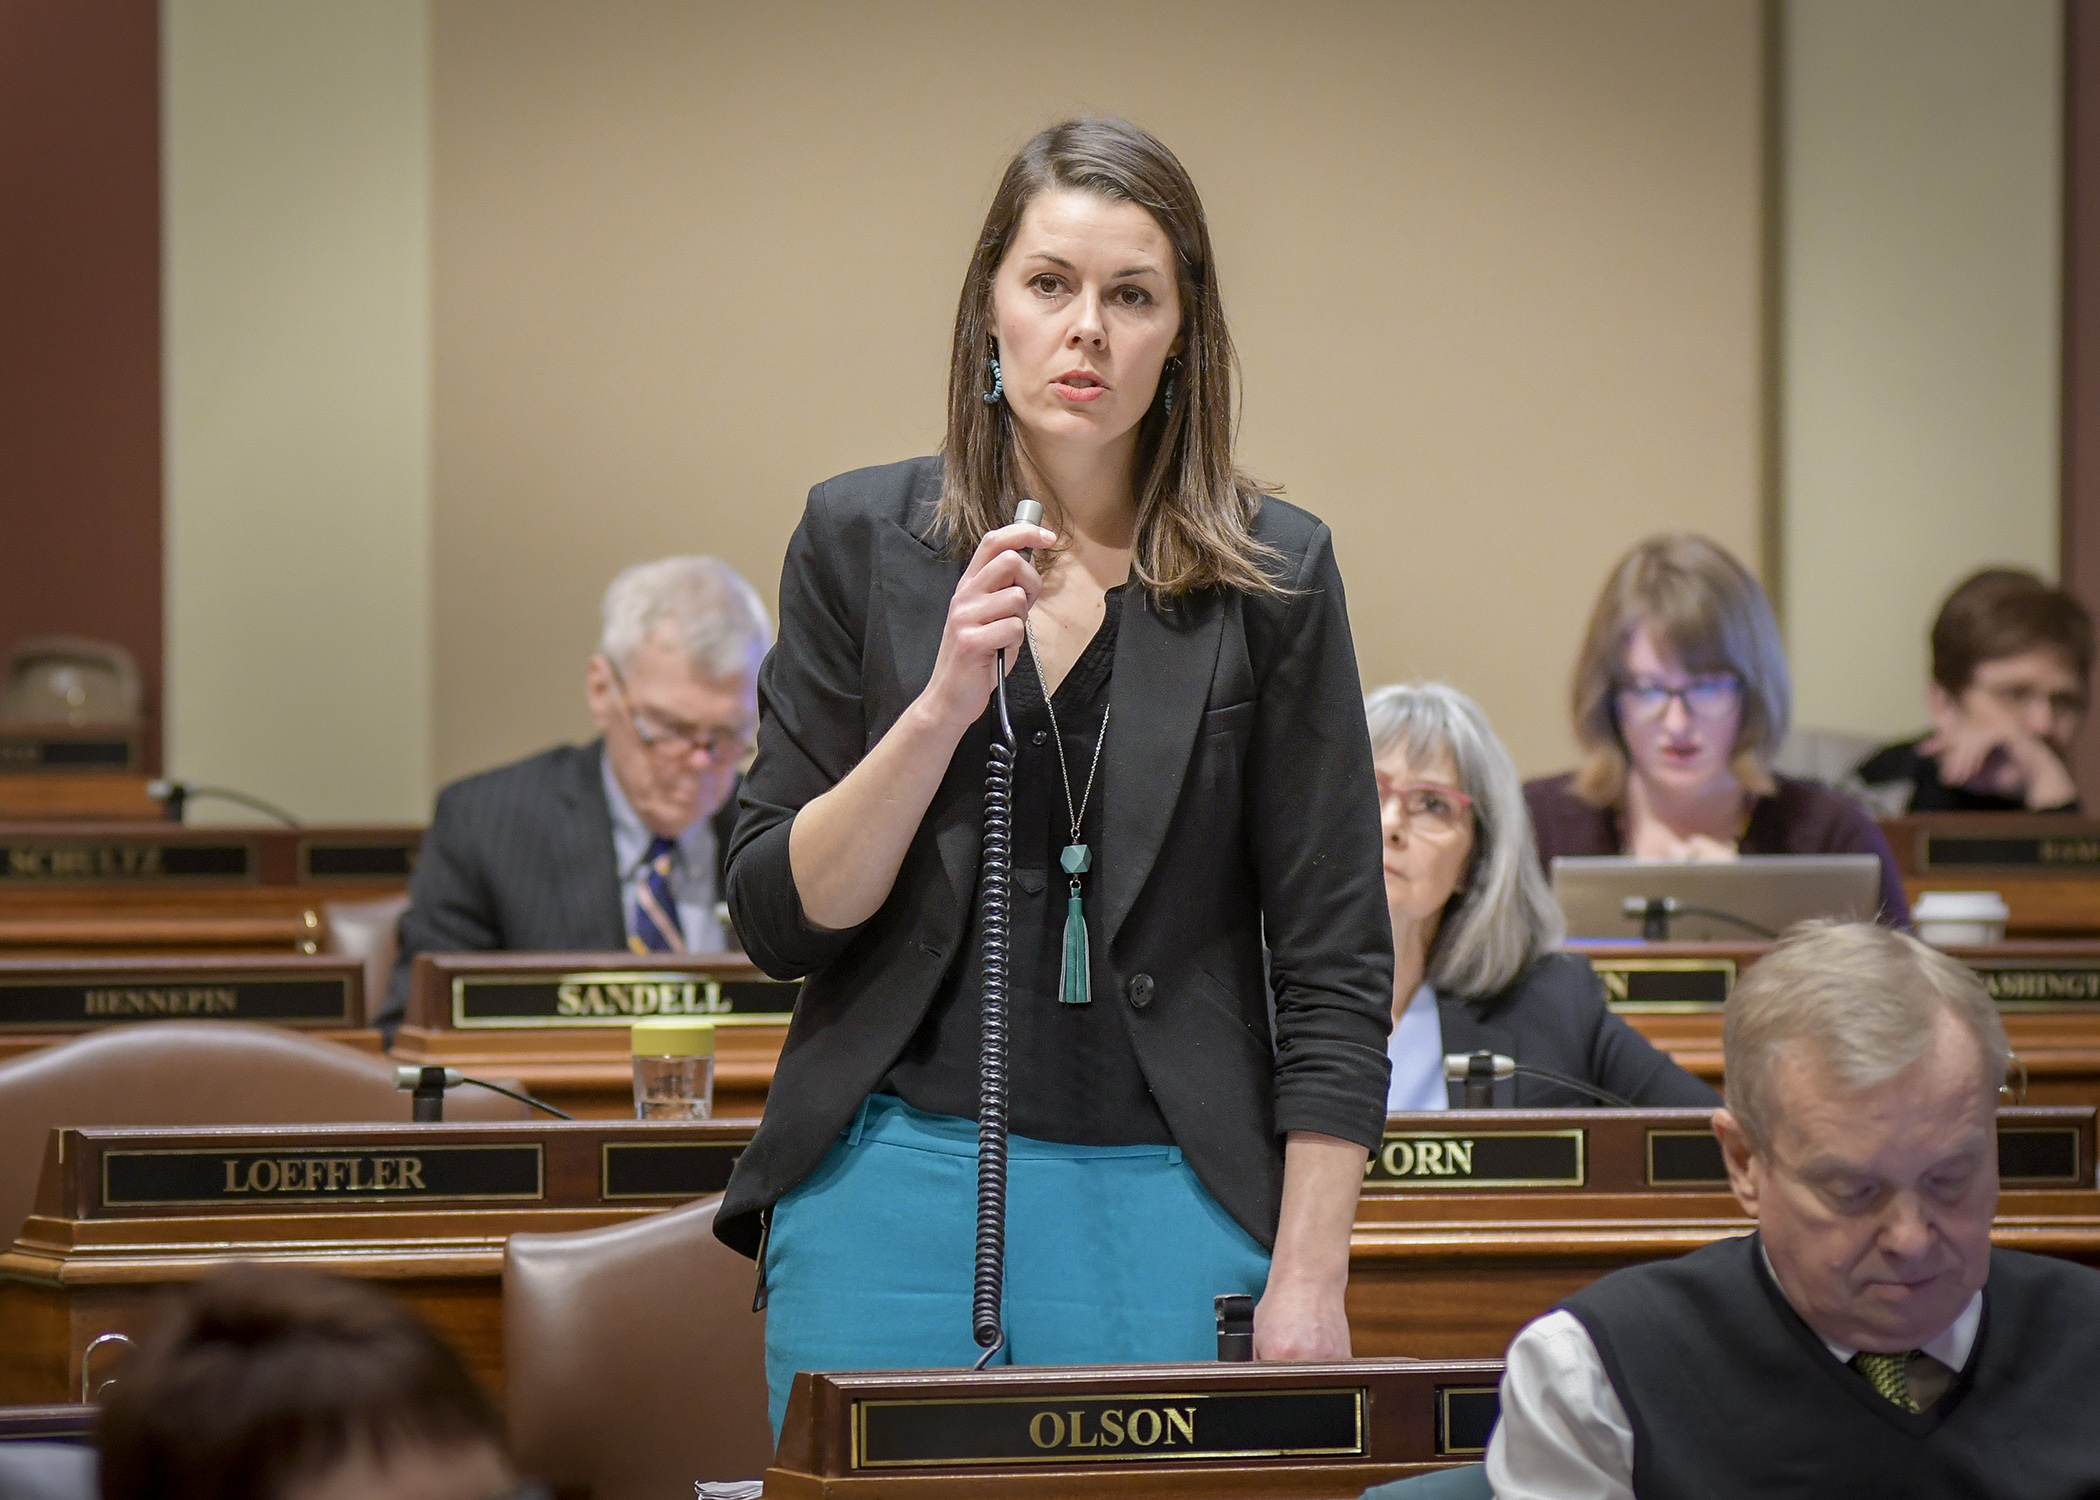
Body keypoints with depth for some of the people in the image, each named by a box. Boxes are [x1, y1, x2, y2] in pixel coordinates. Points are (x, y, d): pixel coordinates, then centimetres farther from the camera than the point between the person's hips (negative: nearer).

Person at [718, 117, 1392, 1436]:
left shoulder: (1271, 575, 1)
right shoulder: (862, 539, 4)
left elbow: (1333, 966, 1)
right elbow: (778, 922, 1)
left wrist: (1307, 1280, -6)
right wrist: (943, 704, -14)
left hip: (1165, 1202, -1)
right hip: (892, 1185, 1)